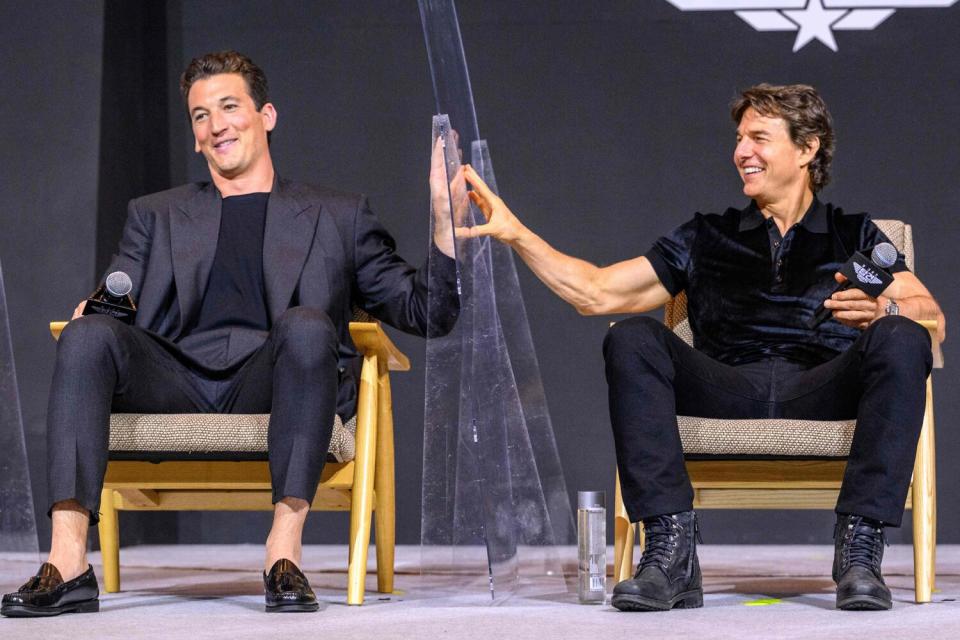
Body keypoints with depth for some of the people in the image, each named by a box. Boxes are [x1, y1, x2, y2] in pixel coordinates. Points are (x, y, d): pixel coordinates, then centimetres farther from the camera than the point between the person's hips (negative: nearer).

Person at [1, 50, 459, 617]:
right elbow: (118, 304, 20)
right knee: (89, 335, -28)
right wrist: (97, 309, -5)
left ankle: (285, 553, -38)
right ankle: (68, 564, -39)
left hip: (269, 381, -2)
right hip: (175, 381, 2)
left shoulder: (338, 216, 23)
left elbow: (427, 313, 18)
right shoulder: (155, 216, 30)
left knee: (306, 325, -34)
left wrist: (444, 218, 3)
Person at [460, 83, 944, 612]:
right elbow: (596, 293, 20)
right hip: (728, 387, 1)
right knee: (632, 338, -24)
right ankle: (670, 551, -34)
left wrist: (880, 311, -16)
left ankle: (859, 549, -35)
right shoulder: (707, 237, 27)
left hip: (821, 389, -1)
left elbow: (930, 317, 7)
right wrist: (516, 233, 10)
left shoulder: (854, 235, 23)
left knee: (901, 340, -30)